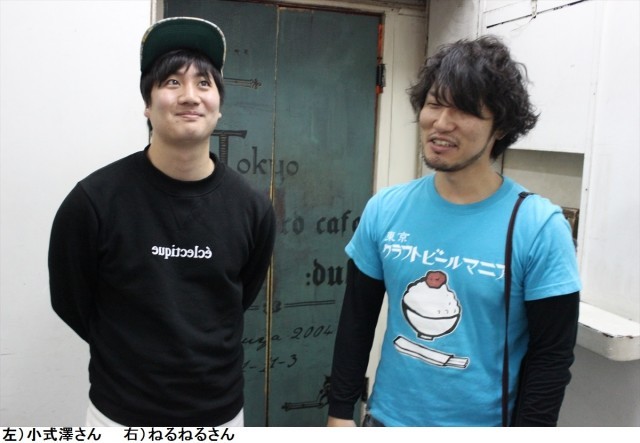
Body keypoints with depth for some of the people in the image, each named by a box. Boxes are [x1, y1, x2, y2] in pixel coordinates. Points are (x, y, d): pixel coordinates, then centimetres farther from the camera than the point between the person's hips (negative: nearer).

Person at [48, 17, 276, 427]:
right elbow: (72, 302, -3)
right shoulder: (94, 200, -16)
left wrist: (198, 355, 7)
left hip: (222, 412, 2)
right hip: (123, 415, -2)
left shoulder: (252, 208, -9)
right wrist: (127, 357, 6)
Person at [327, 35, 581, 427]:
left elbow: (551, 357, -12)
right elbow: (356, 322, 1)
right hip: (388, 419, 3)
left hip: (482, 427, -3)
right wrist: (341, 411, 1)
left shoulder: (540, 228, -17)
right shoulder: (384, 209, -7)